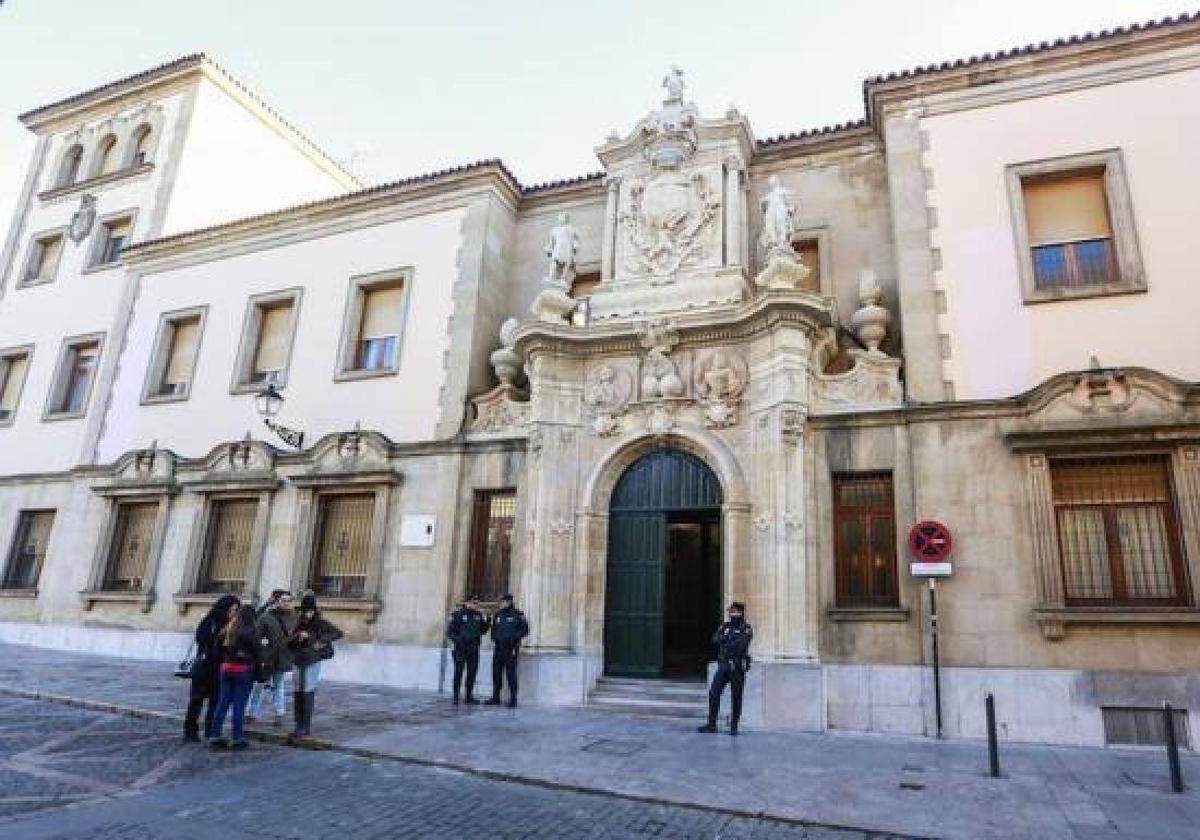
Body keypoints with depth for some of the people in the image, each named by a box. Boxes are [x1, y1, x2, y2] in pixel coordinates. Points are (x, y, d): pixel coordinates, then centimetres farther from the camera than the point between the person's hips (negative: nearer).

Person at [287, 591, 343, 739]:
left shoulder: (320, 624, -5)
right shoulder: (299, 624, 9)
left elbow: (338, 633, -13)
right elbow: (288, 643, 6)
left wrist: (321, 641, -20)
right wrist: (298, 636, -13)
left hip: (313, 663, -5)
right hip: (298, 664, 5)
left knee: (308, 695, -6)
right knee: (297, 695, 5)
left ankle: (306, 727, 3)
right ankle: (299, 725, 16)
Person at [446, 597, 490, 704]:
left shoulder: (479, 615, 9)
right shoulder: (457, 614, -7)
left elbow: (482, 631, 14)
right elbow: (449, 632, -6)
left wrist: (487, 624, -5)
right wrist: (457, 640, -21)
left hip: (474, 649, 5)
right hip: (461, 648, -5)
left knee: (472, 672, 9)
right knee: (458, 672, 0)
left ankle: (469, 696, 19)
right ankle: (456, 697, 8)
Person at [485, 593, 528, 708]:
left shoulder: (517, 615, -3)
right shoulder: (497, 614, 13)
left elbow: (525, 630, -3)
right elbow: (493, 628, 24)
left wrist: (515, 637, -14)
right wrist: (494, 637, 7)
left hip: (511, 649, -5)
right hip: (498, 648, 5)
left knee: (511, 673, -5)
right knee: (496, 673, 8)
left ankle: (513, 699, 2)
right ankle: (495, 697, 18)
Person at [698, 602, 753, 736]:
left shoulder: (747, 630, -2)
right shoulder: (724, 627, 12)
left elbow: (741, 644, -18)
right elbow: (715, 639, -1)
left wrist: (725, 642, -9)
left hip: (738, 667, -4)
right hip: (723, 665, 4)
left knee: (736, 697, 4)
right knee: (714, 693, -4)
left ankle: (734, 726, 15)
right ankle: (712, 724, 2)